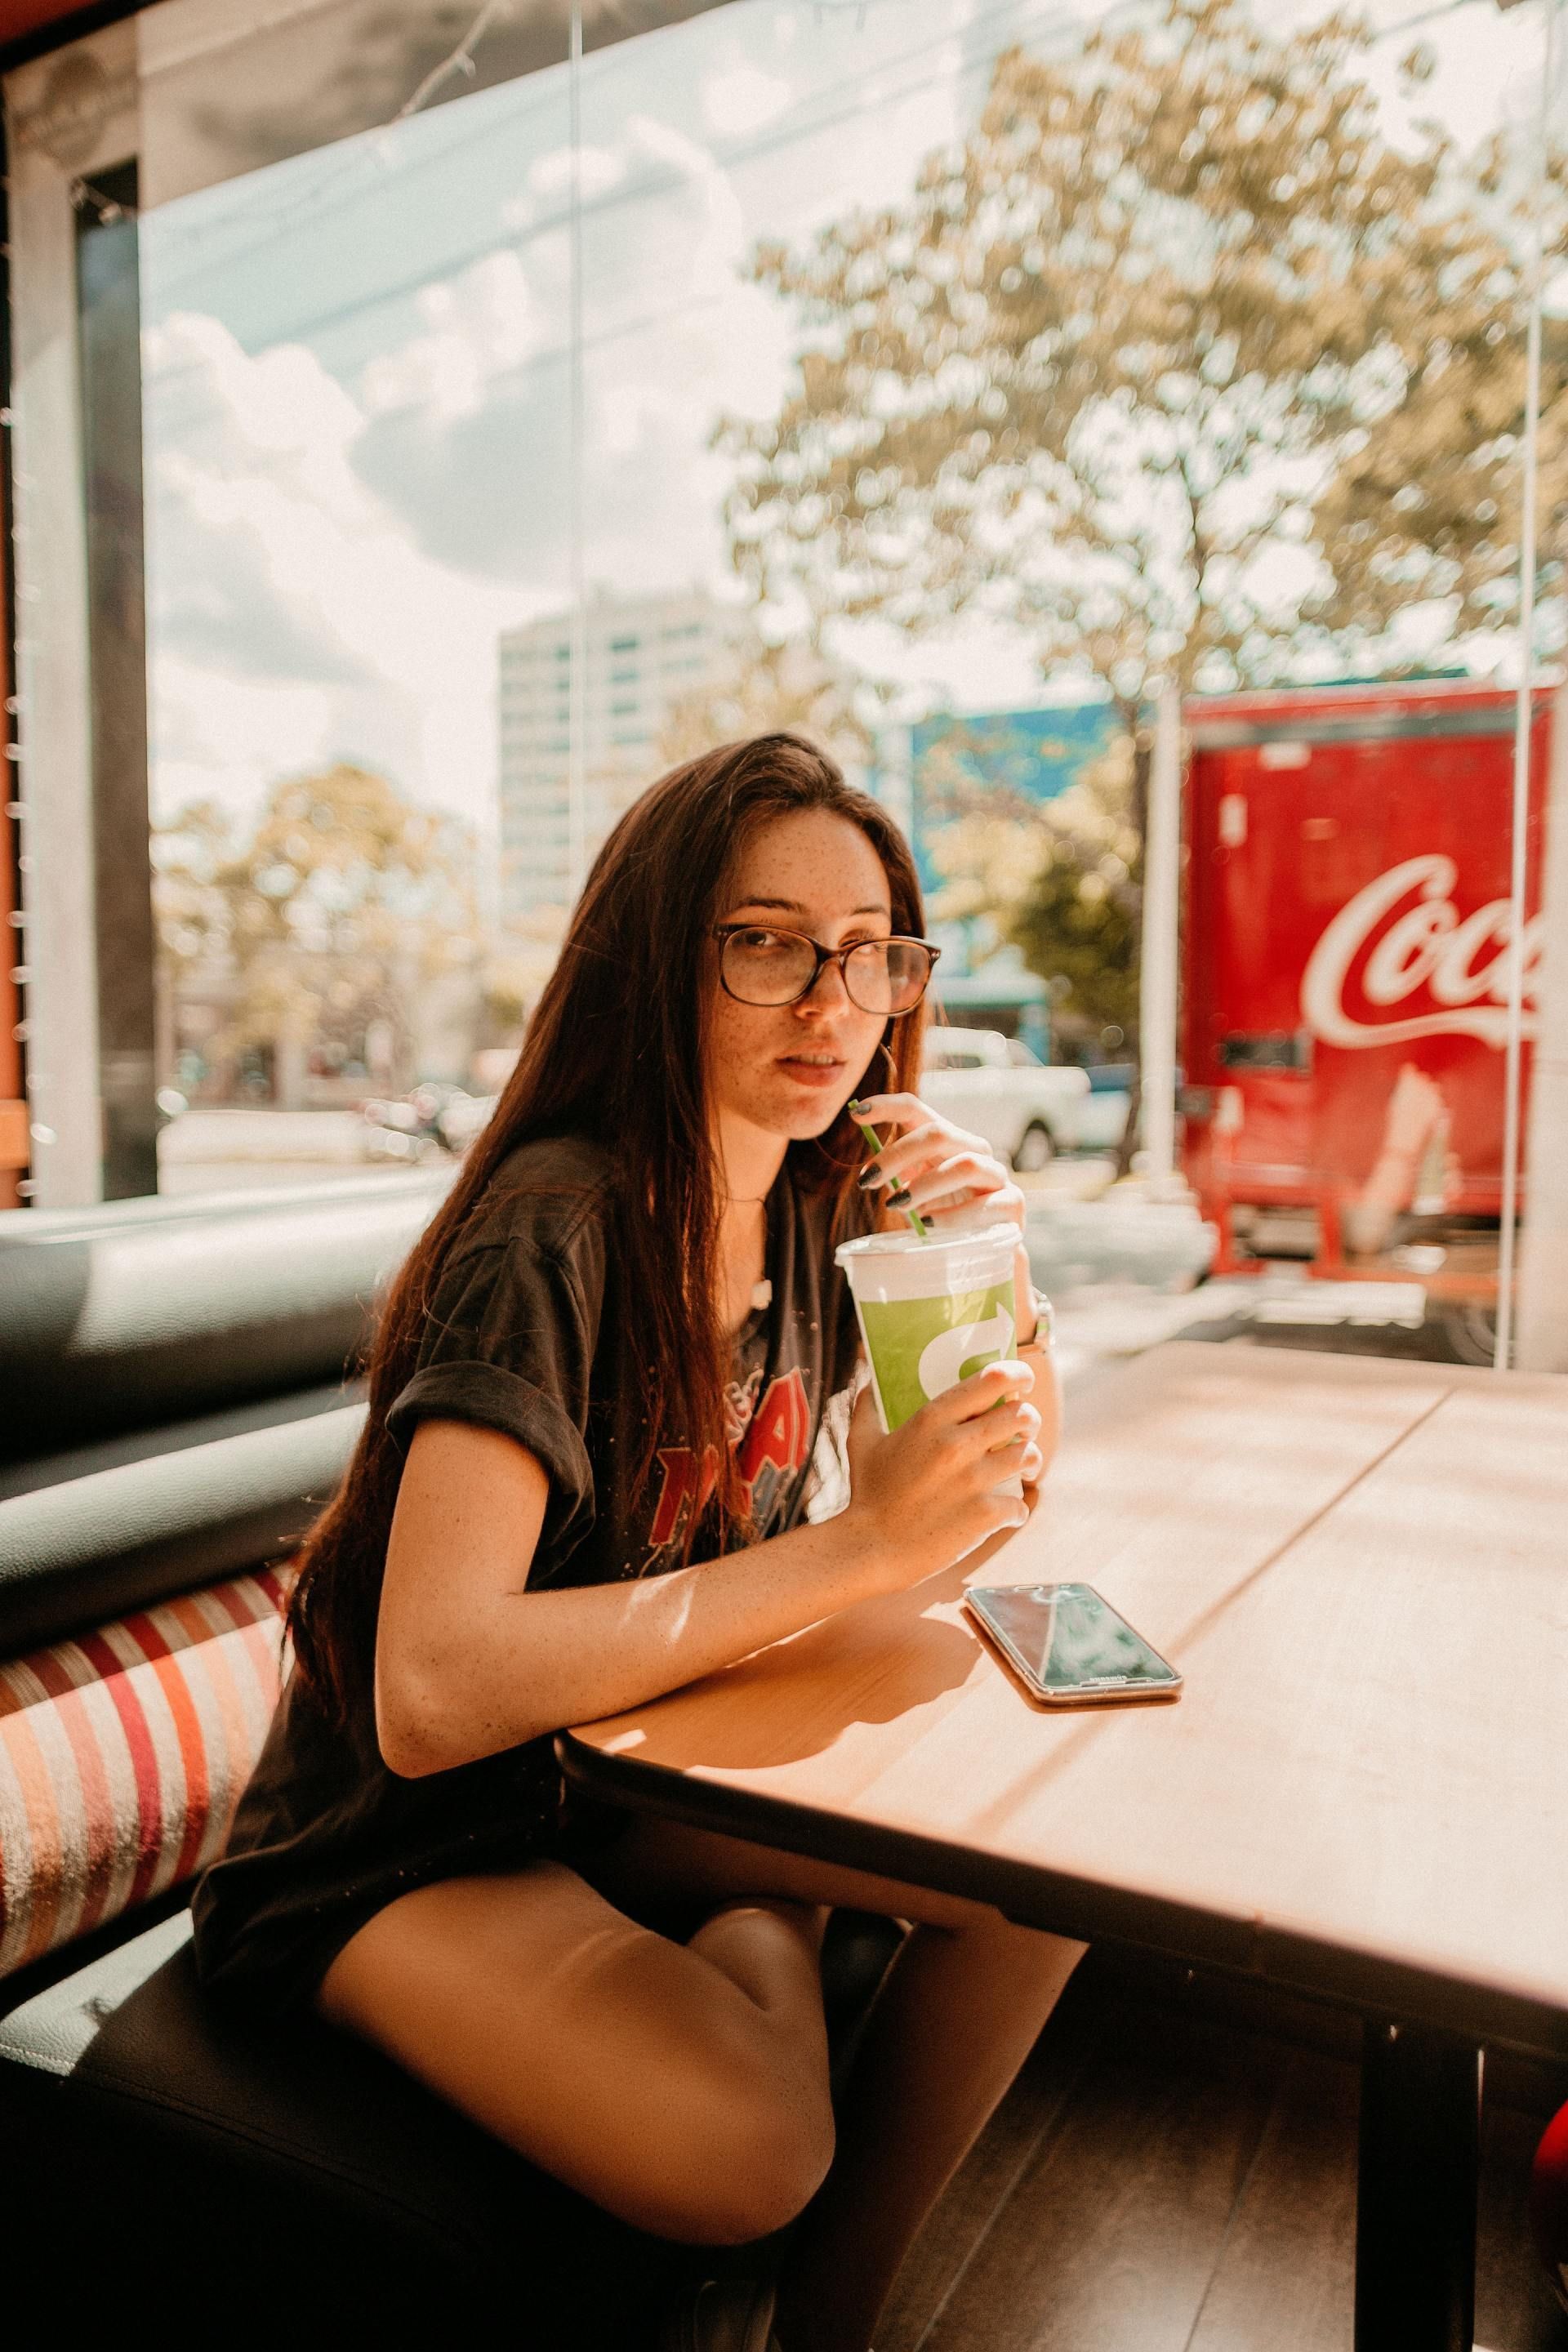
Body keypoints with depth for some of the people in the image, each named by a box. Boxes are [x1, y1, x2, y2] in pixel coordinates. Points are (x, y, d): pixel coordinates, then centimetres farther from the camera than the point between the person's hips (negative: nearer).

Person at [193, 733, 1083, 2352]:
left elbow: (988, 1499, 7)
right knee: (748, 2142, -30)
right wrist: (855, 1548, -36)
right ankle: (763, 1945, 7)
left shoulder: (812, 1206, -2)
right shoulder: (557, 1225, -27)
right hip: (403, 1845, -7)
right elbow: (430, 1693, -35)